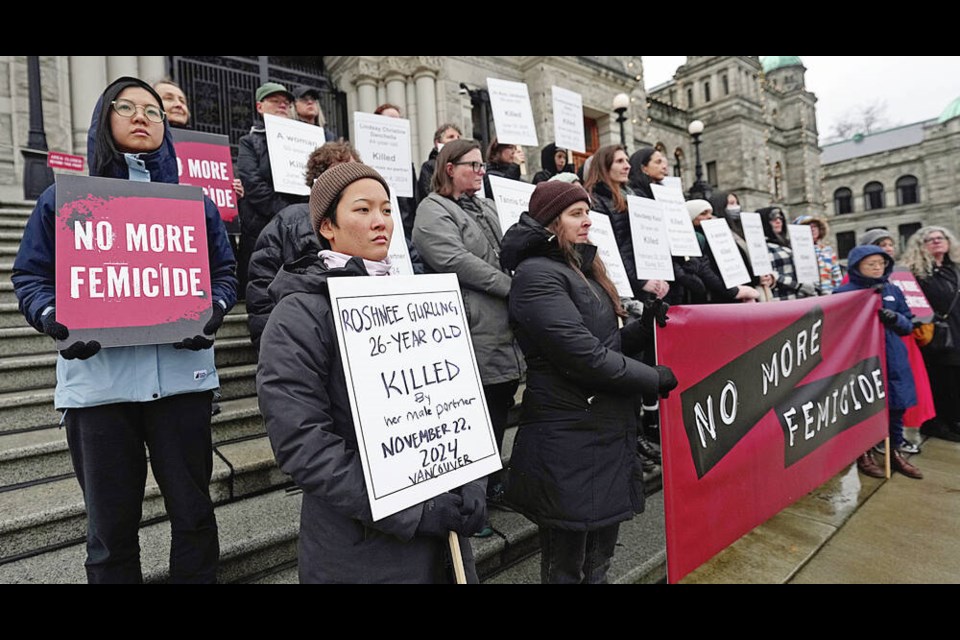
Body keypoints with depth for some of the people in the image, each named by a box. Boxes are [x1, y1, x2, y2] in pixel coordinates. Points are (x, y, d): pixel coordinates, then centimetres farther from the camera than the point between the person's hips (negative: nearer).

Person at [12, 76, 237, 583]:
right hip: (97, 382, 0)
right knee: (110, 525, 11)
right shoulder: (63, 199, 10)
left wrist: (213, 312, -10)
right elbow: (31, 278, 8)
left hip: (182, 376, 0)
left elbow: (225, 271, 11)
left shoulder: (194, 201, 12)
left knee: (193, 510, 10)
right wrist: (61, 323, -12)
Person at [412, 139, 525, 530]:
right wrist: (512, 286, -16)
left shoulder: (487, 208, 23)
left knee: (500, 409, 16)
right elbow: (457, 261, -19)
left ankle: (492, 483, 33)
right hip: (474, 336, -9)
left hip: (506, 330, 9)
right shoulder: (433, 211, -6)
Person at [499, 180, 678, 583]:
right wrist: (654, 378, -11)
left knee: (598, 562, 21)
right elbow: (584, 355, -22)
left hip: (608, 430, 9)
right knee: (568, 566, 8)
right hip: (569, 442, -9)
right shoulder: (537, 274, -15)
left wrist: (642, 328, -1)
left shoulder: (582, 267, 14)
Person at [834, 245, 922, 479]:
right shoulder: (844, 292, -5)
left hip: (893, 358, 6)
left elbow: (909, 325, 14)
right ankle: (864, 454, 17)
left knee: (897, 405, 12)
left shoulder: (893, 291, 12)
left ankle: (895, 452, 29)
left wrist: (896, 319, -8)